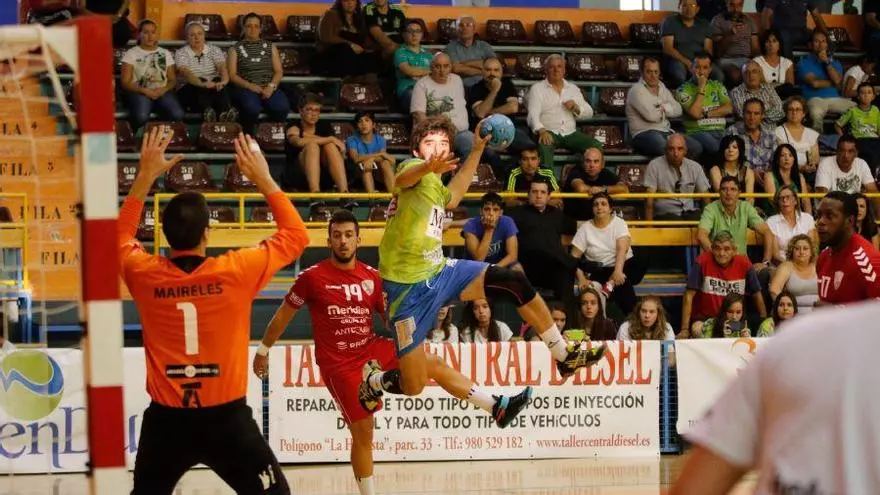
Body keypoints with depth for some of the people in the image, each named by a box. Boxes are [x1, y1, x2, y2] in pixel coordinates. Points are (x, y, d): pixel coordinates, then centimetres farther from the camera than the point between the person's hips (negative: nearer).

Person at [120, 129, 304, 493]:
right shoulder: (236, 271, -11)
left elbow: (121, 235, 19)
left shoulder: (145, 275, -5)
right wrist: (262, 178, 9)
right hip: (225, 418, -2)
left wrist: (146, 176, 19)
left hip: (166, 420, 2)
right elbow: (296, 236, 5)